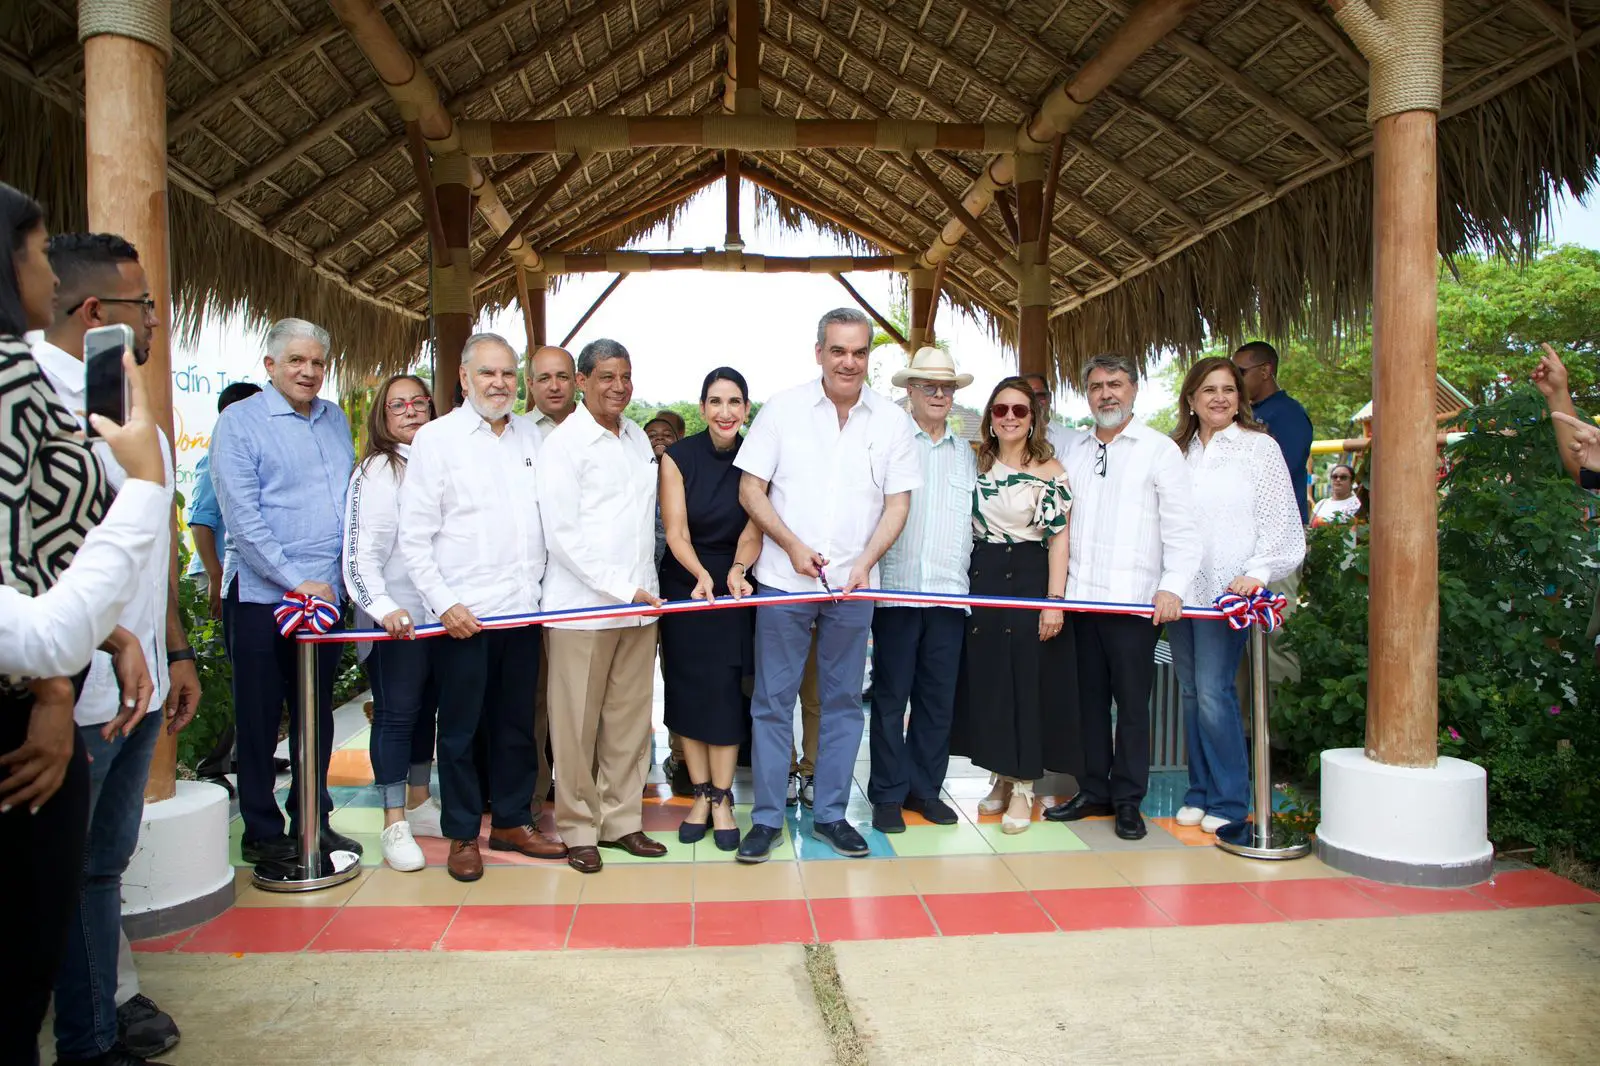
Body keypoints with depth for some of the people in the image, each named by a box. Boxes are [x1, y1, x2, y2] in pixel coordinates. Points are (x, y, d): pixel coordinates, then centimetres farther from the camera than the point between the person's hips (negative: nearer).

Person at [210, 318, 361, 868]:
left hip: (326, 594, 5)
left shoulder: (335, 419, 12)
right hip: (262, 595, -5)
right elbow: (242, 517, -13)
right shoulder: (239, 422, -5)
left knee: (317, 713, 14)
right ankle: (262, 833, 18)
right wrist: (297, 581, -17)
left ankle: (313, 821, 26)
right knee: (260, 718, 5)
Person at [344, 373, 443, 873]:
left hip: (442, 612, 5)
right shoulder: (375, 471, -5)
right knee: (396, 713, 0)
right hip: (395, 617, -5)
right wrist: (383, 606, -26)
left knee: (427, 709, 14)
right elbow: (361, 553, -13)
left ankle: (419, 803, 29)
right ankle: (394, 825, 9)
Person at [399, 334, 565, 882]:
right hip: (462, 614, -4)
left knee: (517, 723, 13)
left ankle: (512, 821, 28)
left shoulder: (532, 436, 10)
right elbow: (413, 536, -5)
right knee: (459, 729, 6)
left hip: (523, 609, 4)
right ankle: (463, 835, 21)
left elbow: (550, 517, 13)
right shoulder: (436, 437, -2)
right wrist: (445, 604, -11)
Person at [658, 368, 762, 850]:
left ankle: (722, 799, 12)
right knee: (688, 690, 5)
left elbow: (754, 528, -8)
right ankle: (700, 794, 19)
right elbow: (676, 532, -11)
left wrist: (737, 570, -28)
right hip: (684, 584, 0)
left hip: (734, 588, 0)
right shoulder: (678, 457, -8)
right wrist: (701, 574, -28)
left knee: (727, 692, -2)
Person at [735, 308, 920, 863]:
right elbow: (750, 488, -1)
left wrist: (865, 562, -11)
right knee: (773, 702, 3)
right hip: (784, 580, -1)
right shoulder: (783, 408, -1)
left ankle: (830, 814, 24)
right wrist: (793, 546, -11)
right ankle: (767, 818, 16)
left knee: (843, 702, 10)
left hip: (853, 585, 2)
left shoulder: (892, 420, 3)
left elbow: (898, 502, 3)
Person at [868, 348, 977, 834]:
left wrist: (970, 582, 8)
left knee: (938, 697, 9)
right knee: (891, 696, 2)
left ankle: (925, 788, 21)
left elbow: (975, 521, 15)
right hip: (897, 588, -4)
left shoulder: (966, 454, 15)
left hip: (950, 592, 4)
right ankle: (888, 794, 13)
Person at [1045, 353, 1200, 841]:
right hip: (1081, 597, 5)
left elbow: (1181, 528, -5)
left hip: (1135, 599, -4)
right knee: (1089, 698, 10)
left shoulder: (1160, 450, 2)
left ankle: (1128, 801, 13)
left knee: (1132, 701, 1)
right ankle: (1094, 792, 21)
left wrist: (1173, 586, -16)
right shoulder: (1074, 453, 16)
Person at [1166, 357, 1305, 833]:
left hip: (1226, 591, -5)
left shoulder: (1260, 446, 1)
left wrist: (1257, 572, -13)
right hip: (1180, 590, 5)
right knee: (1190, 693, 9)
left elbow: (1281, 522, -2)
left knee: (1213, 693, -9)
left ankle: (1230, 800, 5)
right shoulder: (1179, 451, 14)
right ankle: (1199, 792, 19)